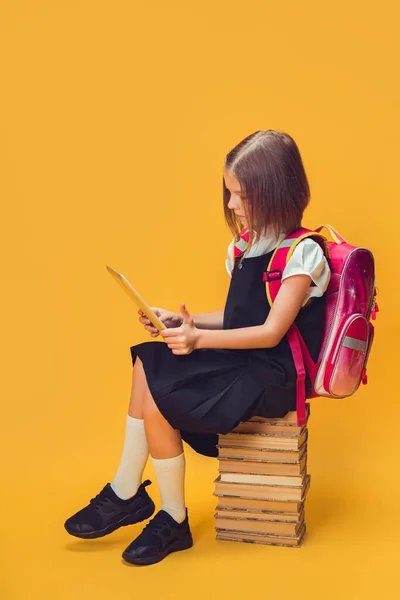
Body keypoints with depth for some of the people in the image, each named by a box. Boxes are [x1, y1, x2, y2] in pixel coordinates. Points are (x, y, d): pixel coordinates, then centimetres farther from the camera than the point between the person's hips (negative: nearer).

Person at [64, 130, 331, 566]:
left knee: (156, 401, -19)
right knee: (148, 363, -10)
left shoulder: (300, 253, -15)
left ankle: (173, 520, -2)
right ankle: (126, 493, -6)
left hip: (273, 375, -9)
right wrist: (182, 323, 1)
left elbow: (270, 333, -20)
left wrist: (200, 339, -26)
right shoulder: (246, 245, 11)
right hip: (240, 358, 9)